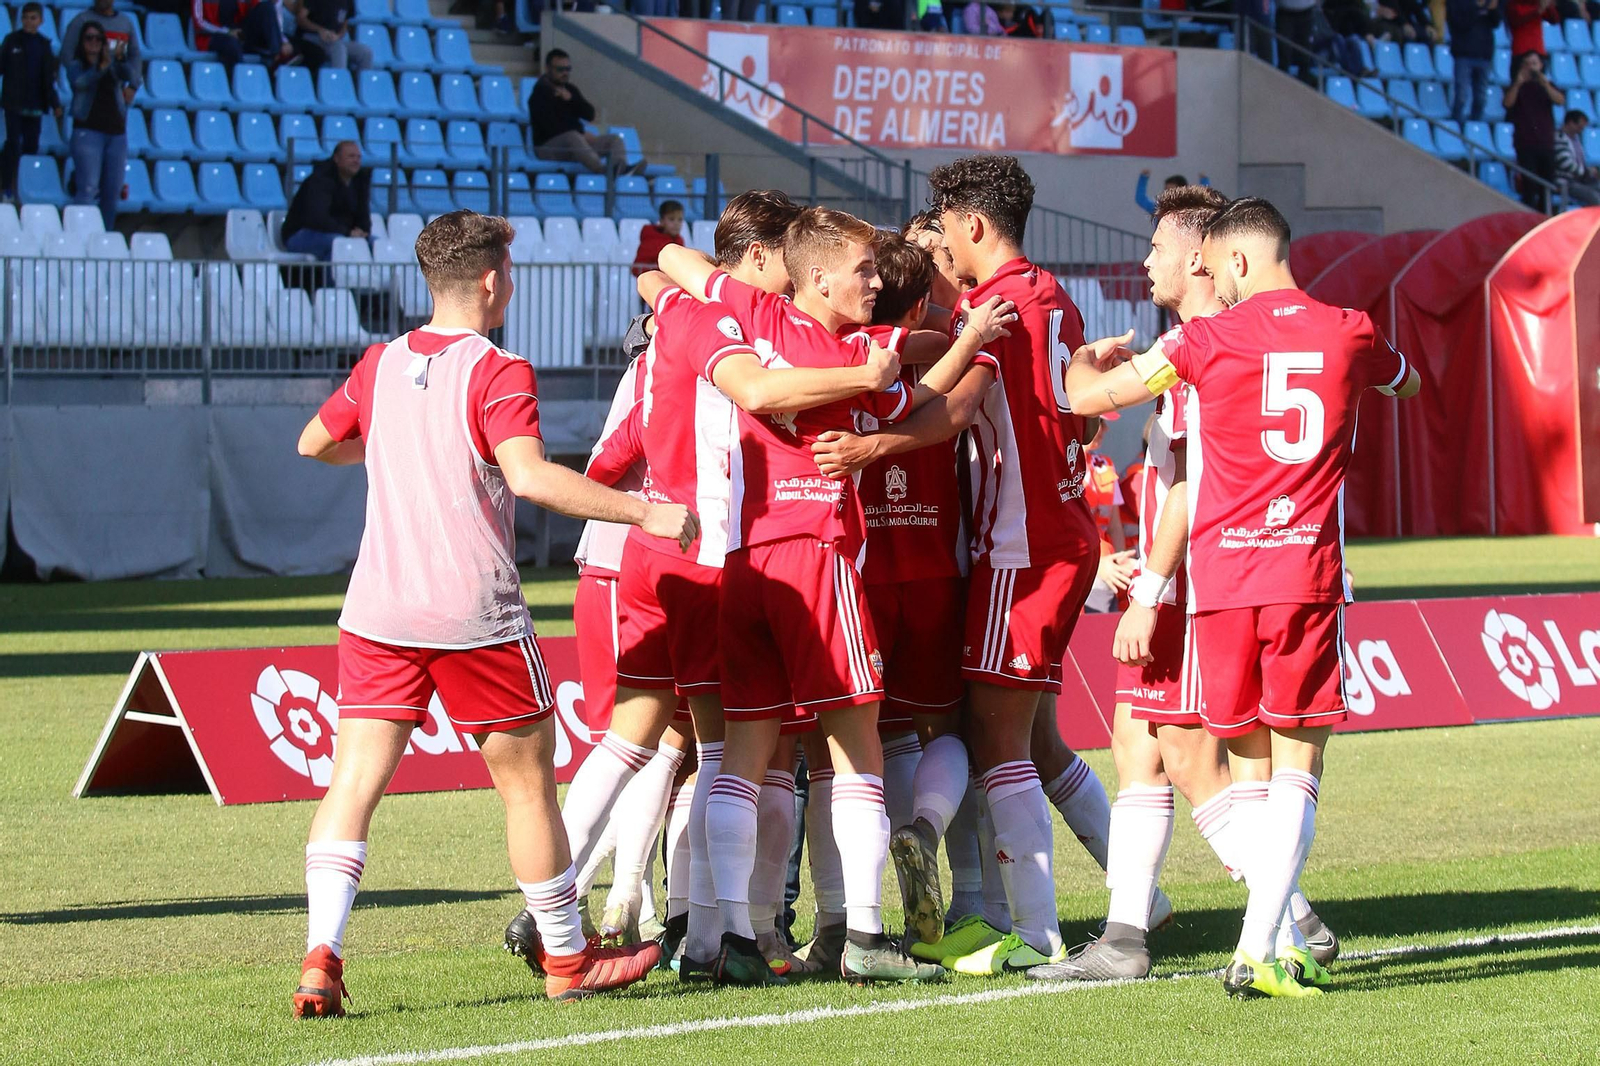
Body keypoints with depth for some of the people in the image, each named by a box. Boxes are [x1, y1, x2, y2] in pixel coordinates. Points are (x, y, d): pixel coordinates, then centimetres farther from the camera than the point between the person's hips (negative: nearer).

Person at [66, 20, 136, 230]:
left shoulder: (113, 64, 11)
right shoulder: (76, 65, 4)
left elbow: (128, 75, -8)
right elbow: (80, 81, -18)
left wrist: (118, 58, -30)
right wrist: (102, 67, -35)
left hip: (116, 132, 4)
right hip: (88, 131, -4)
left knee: (112, 192, 4)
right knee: (88, 188, -16)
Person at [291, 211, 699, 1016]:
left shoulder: (381, 365, 9)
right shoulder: (498, 374, -9)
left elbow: (314, 443, 24)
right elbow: (529, 474, -24)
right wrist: (644, 512, -20)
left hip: (378, 609, 4)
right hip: (476, 613, -4)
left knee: (354, 781, -2)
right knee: (528, 780, 10)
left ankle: (320, 956, -18)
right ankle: (566, 959, 22)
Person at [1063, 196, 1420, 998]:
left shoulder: (1206, 340, 0)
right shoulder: (1348, 334, 6)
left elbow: (1083, 396, 5)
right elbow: (1406, 383, 30)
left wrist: (1089, 358, 27)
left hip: (1220, 573, 0)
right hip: (1309, 571, 0)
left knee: (1247, 764, 12)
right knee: (1296, 766, 0)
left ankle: (1273, 933, 7)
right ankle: (1259, 949, -13)